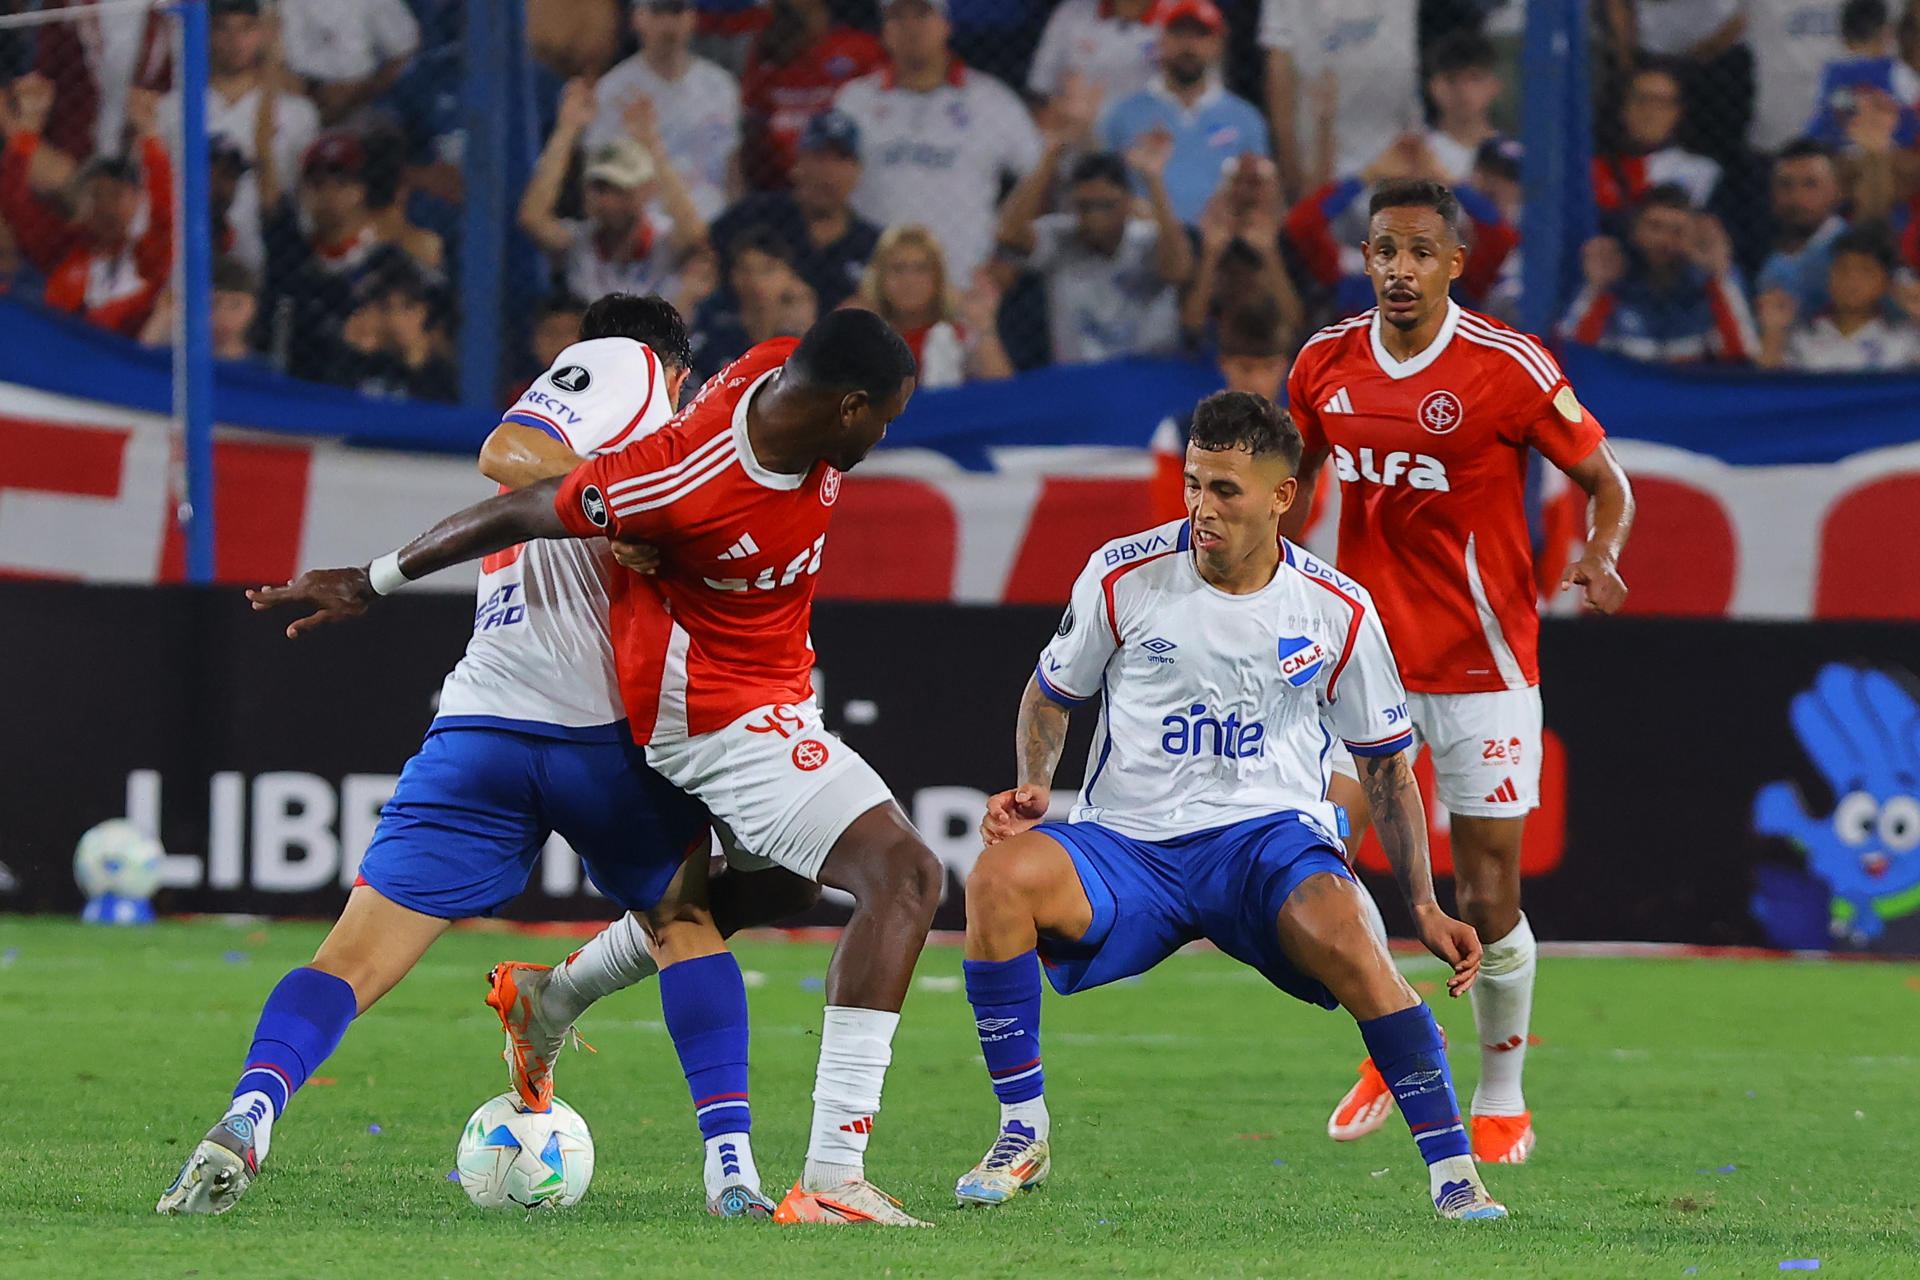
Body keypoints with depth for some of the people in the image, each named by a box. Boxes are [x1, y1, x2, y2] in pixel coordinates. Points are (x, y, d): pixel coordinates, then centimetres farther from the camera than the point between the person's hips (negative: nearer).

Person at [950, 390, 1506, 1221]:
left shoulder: (1338, 611, 0)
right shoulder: (1124, 576, -2)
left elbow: (1387, 763, 10)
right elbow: (1051, 692, 14)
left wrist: (1425, 906, 2)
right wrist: (1034, 788, -7)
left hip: (1269, 832, -1)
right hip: (1126, 840, 1)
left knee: (1341, 934, -36)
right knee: (998, 877, -30)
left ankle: (1452, 1168, -24)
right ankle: (1021, 1136, -15)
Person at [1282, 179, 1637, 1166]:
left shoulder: (1510, 368, -10)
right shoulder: (1326, 362, 2)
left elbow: (1605, 480, -2)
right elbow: (1299, 474, 19)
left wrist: (1600, 555, -22)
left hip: (1482, 660, -3)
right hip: (1363, 648, 3)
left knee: (1489, 897, -1)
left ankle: (1501, 1102, 18)